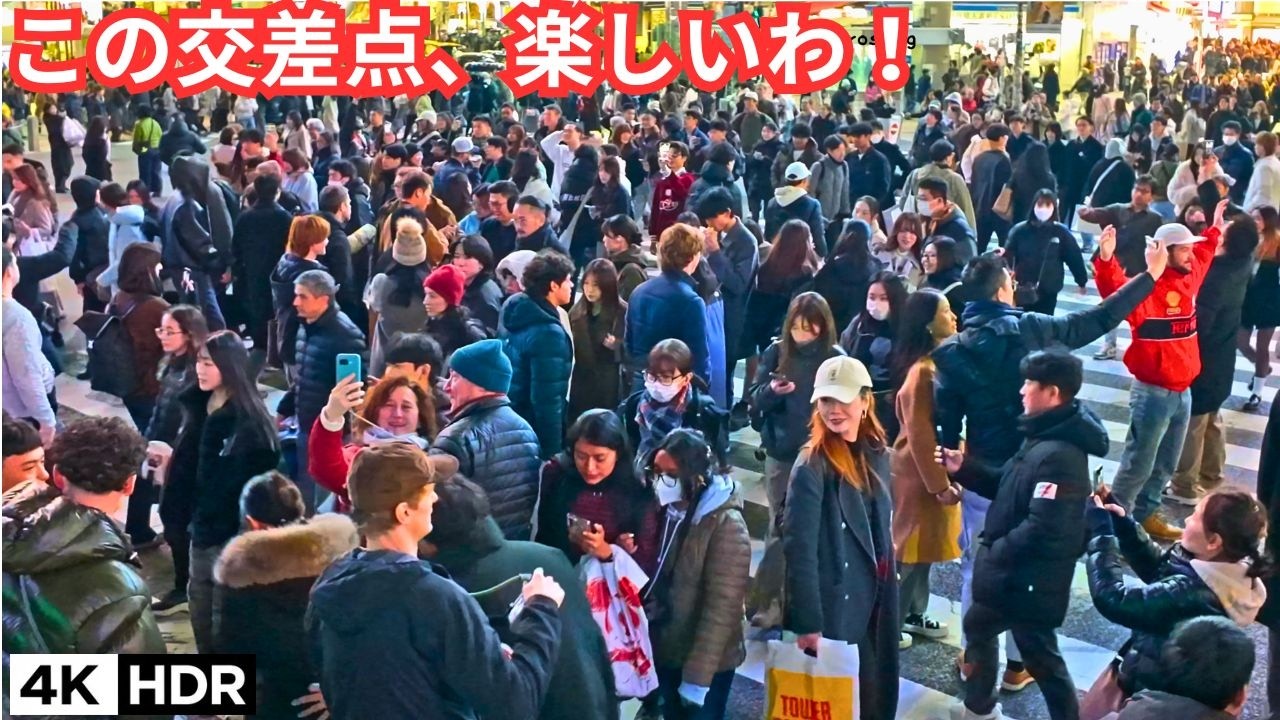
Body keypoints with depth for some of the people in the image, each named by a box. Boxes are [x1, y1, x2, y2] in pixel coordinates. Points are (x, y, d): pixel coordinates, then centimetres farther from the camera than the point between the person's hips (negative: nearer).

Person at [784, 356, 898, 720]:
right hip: (833, 608, -6)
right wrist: (808, 624, -21)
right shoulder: (812, 465, -16)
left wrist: (886, 590, 10)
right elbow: (799, 549, -19)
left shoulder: (876, 454, 5)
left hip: (874, 602, 7)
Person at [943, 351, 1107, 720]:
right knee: (977, 625, 25)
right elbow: (1010, 484, 13)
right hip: (1012, 571, 11)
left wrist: (994, 553, -19)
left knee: (1040, 656, 8)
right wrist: (966, 466, 5)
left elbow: (1041, 528, -31)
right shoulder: (1044, 436, 4)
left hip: (1031, 579, -11)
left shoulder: (1059, 455, -29)